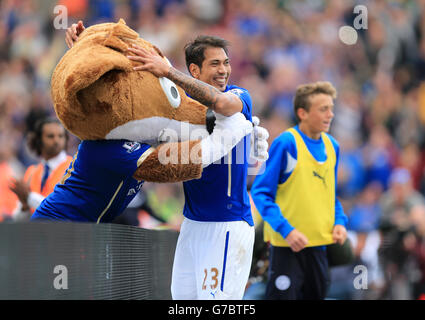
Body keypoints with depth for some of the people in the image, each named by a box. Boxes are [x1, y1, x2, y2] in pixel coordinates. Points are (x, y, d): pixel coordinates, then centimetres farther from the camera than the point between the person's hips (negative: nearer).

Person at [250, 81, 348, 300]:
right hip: (286, 244, -7)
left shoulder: (331, 146, 8)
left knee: (316, 294, 13)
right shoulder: (286, 143, -12)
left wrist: (339, 222, 2)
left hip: (318, 243, 7)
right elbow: (260, 192, -12)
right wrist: (286, 230, -22)